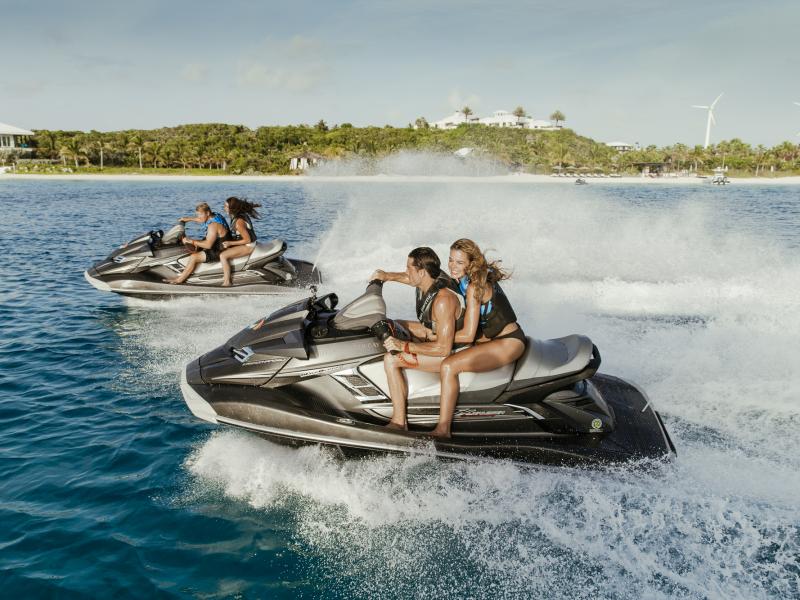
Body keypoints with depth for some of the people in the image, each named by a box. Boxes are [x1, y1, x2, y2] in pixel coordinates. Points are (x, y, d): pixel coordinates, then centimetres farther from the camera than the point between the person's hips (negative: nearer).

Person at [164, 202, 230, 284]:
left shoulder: (213, 225, -27)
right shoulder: (214, 215, 2)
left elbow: (208, 245, -30)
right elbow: (201, 219, 27)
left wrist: (192, 241, -26)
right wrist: (189, 219, 24)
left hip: (220, 252, -11)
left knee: (193, 257, -18)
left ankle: (179, 280, -3)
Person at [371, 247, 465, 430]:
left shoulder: (443, 300, -34)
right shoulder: (434, 276, -8)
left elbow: (444, 349, -34)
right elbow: (410, 278, 19)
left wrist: (404, 346, -30)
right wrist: (388, 276, 4)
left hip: (453, 351, -10)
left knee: (391, 360, -22)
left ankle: (399, 423, -14)